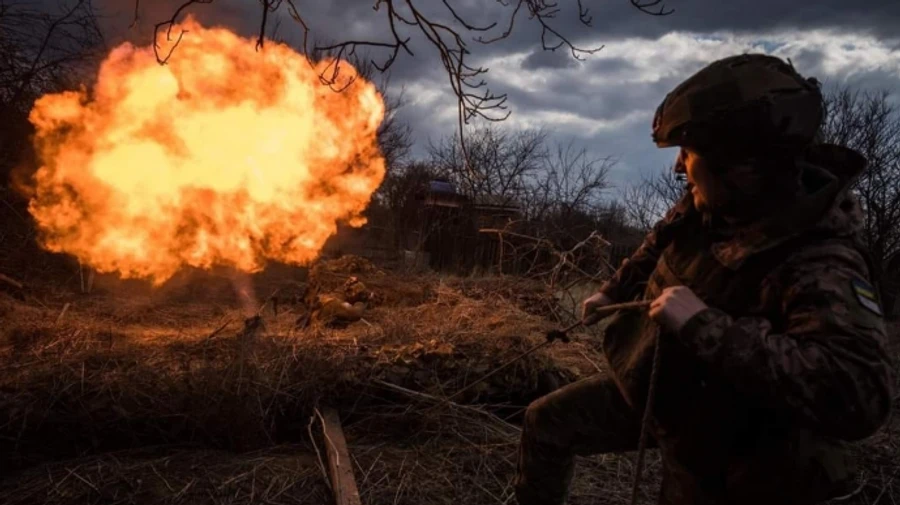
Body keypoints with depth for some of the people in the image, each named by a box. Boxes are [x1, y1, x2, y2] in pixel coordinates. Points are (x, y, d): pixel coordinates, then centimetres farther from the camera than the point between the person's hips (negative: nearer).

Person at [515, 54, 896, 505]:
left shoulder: (820, 266, -34)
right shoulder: (711, 206, -12)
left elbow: (859, 395, -47)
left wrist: (705, 325, -47)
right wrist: (614, 290, 19)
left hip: (712, 438, -6)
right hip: (649, 388, 6)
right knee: (545, 424, 11)